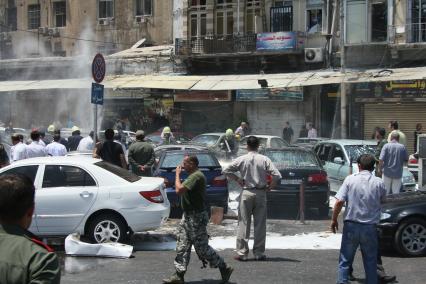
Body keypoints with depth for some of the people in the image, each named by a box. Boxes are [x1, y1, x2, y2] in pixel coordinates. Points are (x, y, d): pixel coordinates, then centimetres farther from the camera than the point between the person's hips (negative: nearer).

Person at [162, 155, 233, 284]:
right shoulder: (193, 176, 15)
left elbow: (179, 190, -26)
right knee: (182, 246, 8)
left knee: (202, 247, -4)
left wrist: (178, 174, -15)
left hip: (196, 217, -11)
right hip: (189, 216, 11)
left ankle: (224, 268, 7)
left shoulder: (196, 176, -20)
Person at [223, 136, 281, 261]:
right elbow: (277, 175, -9)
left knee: (244, 223, 3)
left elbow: (226, 171, -2)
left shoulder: (242, 159, -2)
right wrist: (270, 186, 6)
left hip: (246, 193, -1)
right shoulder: (264, 159, -2)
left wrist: (237, 179, 8)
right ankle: (259, 253, 9)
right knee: (260, 224, 7)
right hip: (261, 193, 1)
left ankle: (242, 253, 2)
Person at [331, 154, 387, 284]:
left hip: (351, 226, -1)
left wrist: (334, 220, 0)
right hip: (370, 228, 1)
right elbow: (382, 200, 13)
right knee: (370, 263, 12)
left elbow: (339, 202, -11)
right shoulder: (379, 183, -2)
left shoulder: (350, 179, -5)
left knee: (345, 261, 9)